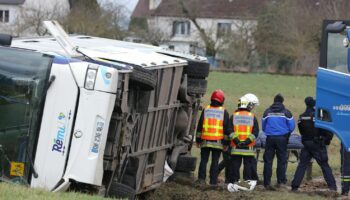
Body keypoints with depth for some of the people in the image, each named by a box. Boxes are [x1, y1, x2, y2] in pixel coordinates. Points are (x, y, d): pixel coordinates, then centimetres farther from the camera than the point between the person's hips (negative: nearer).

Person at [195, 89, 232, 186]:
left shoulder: (206, 110, 4)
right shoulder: (224, 112, 0)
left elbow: (199, 126, 6)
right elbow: (227, 128, 1)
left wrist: (198, 140, 11)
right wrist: (226, 142, 6)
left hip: (205, 141, 1)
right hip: (218, 142, -1)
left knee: (203, 160, 7)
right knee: (215, 161, 2)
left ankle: (201, 178, 1)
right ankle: (213, 180, 2)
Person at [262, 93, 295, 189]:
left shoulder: (267, 112, 1)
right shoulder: (286, 112, -4)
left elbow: (263, 126, 6)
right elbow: (292, 126, -1)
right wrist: (287, 134, 19)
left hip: (270, 138, 1)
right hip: (282, 138, -1)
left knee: (268, 160, 4)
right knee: (281, 160, 11)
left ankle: (267, 182, 0)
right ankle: (281, 181, 14)